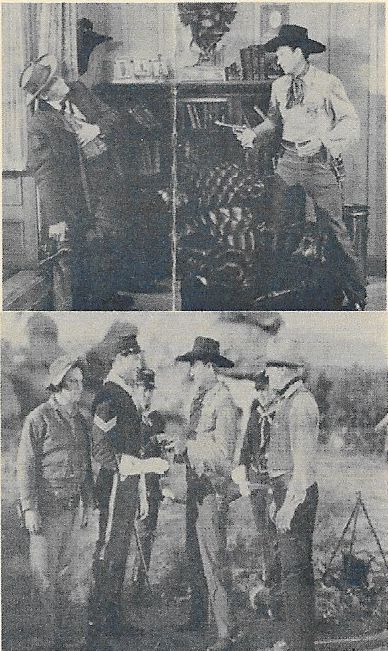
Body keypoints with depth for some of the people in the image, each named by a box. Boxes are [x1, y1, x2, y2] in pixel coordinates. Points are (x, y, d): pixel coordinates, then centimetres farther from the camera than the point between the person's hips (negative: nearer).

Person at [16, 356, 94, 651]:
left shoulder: (80, 421, 12)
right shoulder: (39, 418, -9)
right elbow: (25, 466, -11)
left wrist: (88, 502, 17)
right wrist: (29, 507, -16)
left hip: (71, 507, 6)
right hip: (46, 507, -6)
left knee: (60, 566, 14)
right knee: (45, 573, -2)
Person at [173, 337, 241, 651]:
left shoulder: (224, 403, -16)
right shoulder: (199, 397, 12)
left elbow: (223, 453, -20)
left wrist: (189, 446, -15)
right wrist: (182, 448, 3)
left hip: (213, 487, -9)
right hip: (195, 484, 9)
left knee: (214, 561, -6)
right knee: (194, 557, 19)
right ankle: (198, 617, 34)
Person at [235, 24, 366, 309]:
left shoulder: (328, 84, -6)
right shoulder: (279, 86, 11)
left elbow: (352, 123, -9)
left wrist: (321, 141, -21)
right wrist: (254, 135, -1)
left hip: (321, 161, -5)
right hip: (289, 159, 5)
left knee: (334, 229, -4)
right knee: (276, 225, 5)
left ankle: (357, 296, 5)